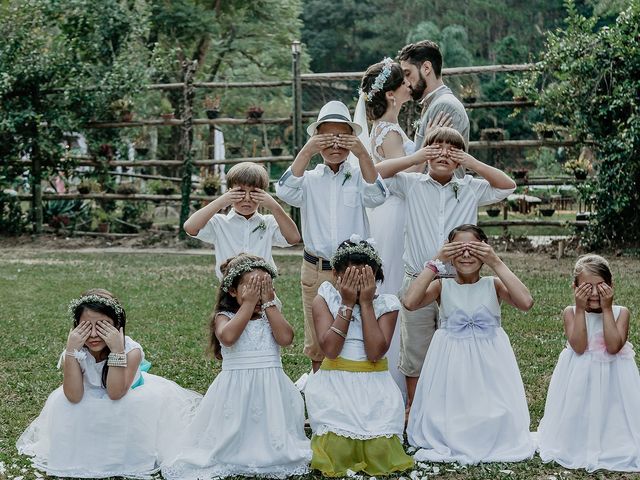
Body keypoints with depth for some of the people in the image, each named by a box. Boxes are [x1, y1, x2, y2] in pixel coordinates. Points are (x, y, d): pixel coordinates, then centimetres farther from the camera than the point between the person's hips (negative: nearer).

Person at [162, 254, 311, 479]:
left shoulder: (272, 316, 9)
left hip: (271, 389, 3)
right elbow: (228, 337, -24)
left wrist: (269, 303, -9)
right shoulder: (224, 317, 1)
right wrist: (249, 304, -16)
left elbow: (285, 338, -12)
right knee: (234, 436, -5)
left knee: (270, 434, -1)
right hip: (236, 390, -2)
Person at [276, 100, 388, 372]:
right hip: (316, 270, 1)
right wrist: (306, 151, -22)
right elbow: (285, 191, -15)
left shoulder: (358, 177, 3)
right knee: (317, 344, 9)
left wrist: (363, 154, -24)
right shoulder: (310, 179, 4)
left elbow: (377, 196, -15)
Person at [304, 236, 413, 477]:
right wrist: (347, 303, -14)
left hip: (374, 387, 1)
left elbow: (375, 352, -14)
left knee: (379, 453, -18)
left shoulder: (386, 304, 1)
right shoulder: (324, 301, 0)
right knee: (338, 453, -20)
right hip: (335, 386, -1)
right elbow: (330, 349, -15)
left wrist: (366, 302, -13)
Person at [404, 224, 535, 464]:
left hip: (489, 361, 0)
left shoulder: (493, 285, 0)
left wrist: (496, 263, -18)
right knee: (447, 417, -7)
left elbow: (525, 302, -20)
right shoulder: (442, 286, 0)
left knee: (495, 418, -9)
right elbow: (410, 302, -20)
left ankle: (490, 444, 17)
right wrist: (436, 262, -16)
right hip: (451, 362, 0)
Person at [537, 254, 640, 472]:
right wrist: (580, 309, -22)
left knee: (611, 418, 0)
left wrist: (607, 309, -21)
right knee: (579, 418, 4)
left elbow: (613, 347, -21)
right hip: (580, 378, 0)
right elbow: (579, 347, -20)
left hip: (612, 378, 0)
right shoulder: (571, 312, -7)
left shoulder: (620, 312, -7)